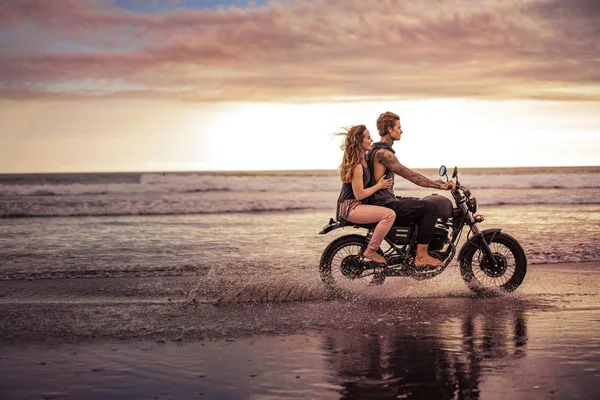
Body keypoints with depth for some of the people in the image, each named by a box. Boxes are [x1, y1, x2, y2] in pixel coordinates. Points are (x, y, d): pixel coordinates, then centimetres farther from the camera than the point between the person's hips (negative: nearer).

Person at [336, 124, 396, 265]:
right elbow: (359, 195, -19)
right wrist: (379, 185, -10)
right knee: (389, 214, -26)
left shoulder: (363, 159, 13)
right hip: (350, 207, -11)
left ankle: (372, 247, 22)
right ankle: (371, 250, -16)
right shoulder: (357, 165, -19)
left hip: (356, 205, 11)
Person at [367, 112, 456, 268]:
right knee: (430, 207, -14)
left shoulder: (376, 149, 17)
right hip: (385, 206, -11)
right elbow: (410, 175, -22)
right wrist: (440, 186, -20)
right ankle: (421, 256, -12)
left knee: (423, 205, 24)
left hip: (383, 201, 11)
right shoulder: (383, 153, -17)